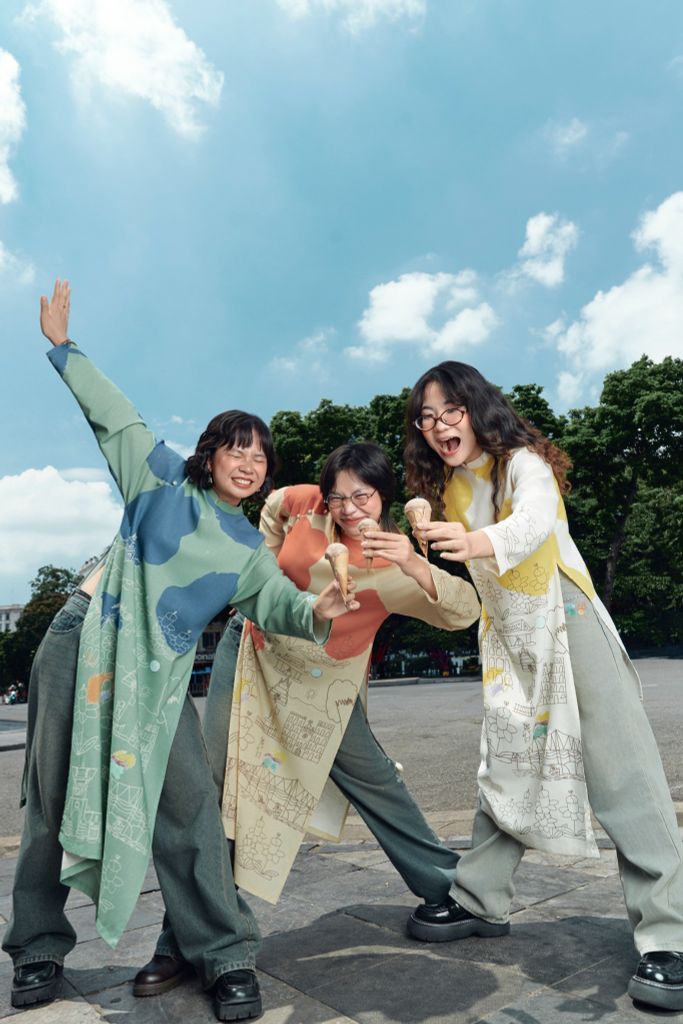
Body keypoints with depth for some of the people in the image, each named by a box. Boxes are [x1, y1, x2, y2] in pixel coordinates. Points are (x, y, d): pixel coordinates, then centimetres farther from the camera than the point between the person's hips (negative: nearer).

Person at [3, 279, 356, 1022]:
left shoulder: (248, 550, 11)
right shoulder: (160, 477, 6)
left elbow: (275, 602, 1)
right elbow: (115, 417, 11)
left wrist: (316, 611, -21)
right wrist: (63, 348, 15)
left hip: (158, 674, 2)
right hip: (86, 648, -1)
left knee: (186, 804, -7)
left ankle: (224, 956, 6)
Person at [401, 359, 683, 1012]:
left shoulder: (521, 460, -14)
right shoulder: (448, 489, 6)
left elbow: (537, 517, -37)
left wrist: (482, 543, -54)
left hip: (570, 627, -6)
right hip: (510, 646, 6)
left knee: (623, 779, -8)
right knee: (504, 773, 12)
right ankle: (479, 903, 25)